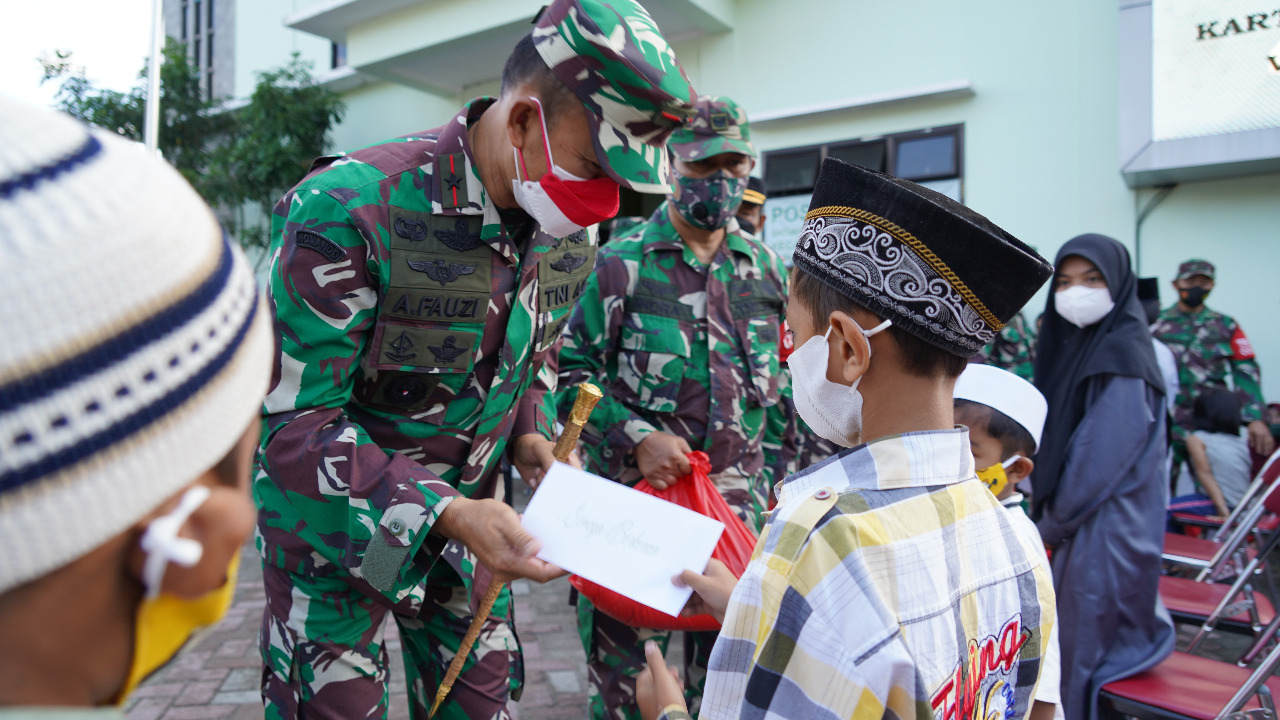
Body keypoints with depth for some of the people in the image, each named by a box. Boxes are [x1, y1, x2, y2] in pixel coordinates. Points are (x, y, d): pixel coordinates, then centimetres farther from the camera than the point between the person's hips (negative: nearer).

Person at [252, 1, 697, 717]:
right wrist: (443, 512, -34)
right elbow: (293, 421, -26)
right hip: (337, 524, -5)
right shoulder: (349, 211, -27)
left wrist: (531, 436, -6)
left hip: (464, 512, 5)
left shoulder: (567, 235, -6)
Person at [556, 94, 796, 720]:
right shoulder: (622, 263, -4)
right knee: (622, 664, 9)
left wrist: (772, 475, 11)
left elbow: (783, 386, 15)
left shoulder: (767, 271, 9)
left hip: (738, 503, 4)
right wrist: (636, 439, -15)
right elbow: (570, 370, -4)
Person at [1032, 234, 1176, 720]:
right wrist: (1046, 511, 7)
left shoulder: (1121, 353, -17)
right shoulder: (1074, 343, 7)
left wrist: (1054, 521, -8)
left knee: (1084, 640, 4)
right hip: (1077, 522, 8)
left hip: (1104, 531, -8)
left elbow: (1102, 458, -18)